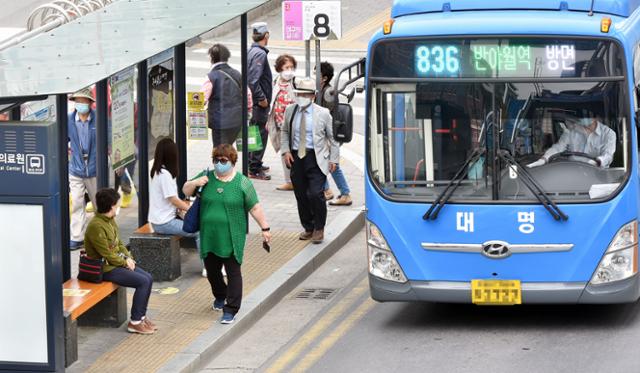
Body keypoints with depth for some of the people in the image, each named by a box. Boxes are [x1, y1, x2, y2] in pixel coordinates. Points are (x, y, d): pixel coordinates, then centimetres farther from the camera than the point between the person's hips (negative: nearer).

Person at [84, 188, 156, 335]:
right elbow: (107, 255, -22)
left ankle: (141, 317, 13)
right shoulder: (96, 226, -23)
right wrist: (124, 262, -10)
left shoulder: (110, 221, 8)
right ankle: (135, 322, -9)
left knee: (148, 278, 3)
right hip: (106, 269, -10)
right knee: (143, 282, -18)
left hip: (118, 263, 10)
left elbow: (119, 244, 17)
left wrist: (128, 258, 0)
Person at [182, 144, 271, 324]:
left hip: (232, 238, -4)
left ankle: (231, 309, 1)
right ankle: (220, 296, 41)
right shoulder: (206, 177, 5)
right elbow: (186, 191, 12)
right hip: (209, 236, 4)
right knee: (212, 270, 15)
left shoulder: (242, 182, -4)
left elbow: (255, 208, -1)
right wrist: (194, 183, -9)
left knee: (233, 272, -3)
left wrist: (265, 228, -2)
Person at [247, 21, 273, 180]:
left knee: (255, 132, 20)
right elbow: (253, 80, -27)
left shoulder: (252, 51, 11)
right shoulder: (260, 54, -19)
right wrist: (261, 99, -19)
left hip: (255, 101, 10)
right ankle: (254, 169, -1)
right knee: (261, 133, -4)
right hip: (259, 103, -10)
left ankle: (254, 164, 31)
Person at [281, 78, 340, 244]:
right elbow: (285, 132, 18)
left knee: (316, 194, -14)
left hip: (316, 159, -4)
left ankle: (319, 229, 4)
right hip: (296, 157, 4)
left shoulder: (323, 113, -3)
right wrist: (286, 151, 4)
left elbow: (332, 137, 3)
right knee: (301, 196, 8)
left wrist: (333, 159, 0)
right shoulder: (290, 111, 5)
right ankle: (308, 228, 24)